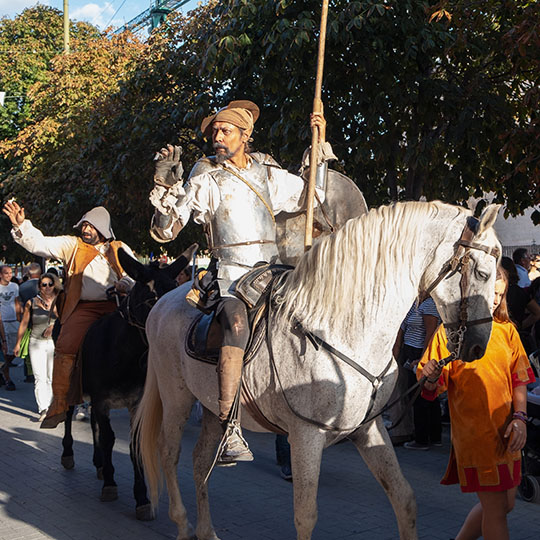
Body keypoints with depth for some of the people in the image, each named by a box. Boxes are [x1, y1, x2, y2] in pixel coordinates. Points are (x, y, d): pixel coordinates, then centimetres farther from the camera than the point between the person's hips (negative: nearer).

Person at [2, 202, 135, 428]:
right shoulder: (72, 245, 16)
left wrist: (125, 285, -6)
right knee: (65, 348, -17)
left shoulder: (120, 249, 18)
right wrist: (21, 225, -5)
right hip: (84, 307, -1)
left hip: (115, 306, 1)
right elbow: (40, 244, 9)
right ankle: (59, 405, -11)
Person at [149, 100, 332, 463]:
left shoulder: (269, 173, 13)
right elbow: (165, 231, -3)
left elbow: (312, 199, 25)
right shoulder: (206, 180, 2)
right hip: (232, 278, -6)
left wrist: (321, 147, 18)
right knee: (238, 324, -33)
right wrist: (166, 184, -16)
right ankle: (228, 431, -37)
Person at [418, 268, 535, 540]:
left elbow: (520, 379, 7)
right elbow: (432, 389, -5)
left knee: (505, 504, 14)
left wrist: (520, 417, -8)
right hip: (473, 432, -5)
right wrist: (432, 378, -28)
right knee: (496, 507, -3)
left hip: (506, 433, 5)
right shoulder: (449, 331, -5)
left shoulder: (507, 330, 7)